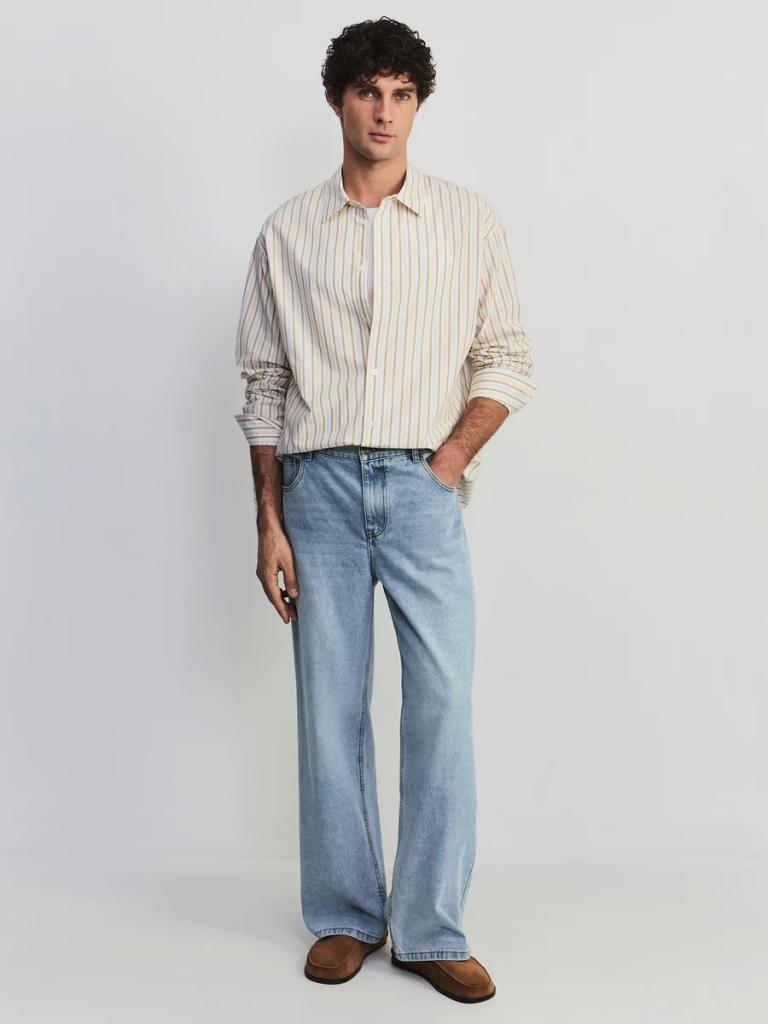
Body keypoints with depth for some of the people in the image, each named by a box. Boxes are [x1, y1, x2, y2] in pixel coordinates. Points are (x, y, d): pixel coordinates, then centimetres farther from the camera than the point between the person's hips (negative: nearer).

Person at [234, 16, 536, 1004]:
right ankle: (345, 915, 19)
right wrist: (268, 524, 3)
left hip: (422, 486, 0)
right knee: (331, 708, 4)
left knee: (442, 701, -5)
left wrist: (451, 459, -6)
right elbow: (262, 386, 8)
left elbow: (507, 359, 8)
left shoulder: (470, 221, 6)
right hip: (317, 484, 1)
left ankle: (430, 929, 7)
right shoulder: (287, 232, 8)